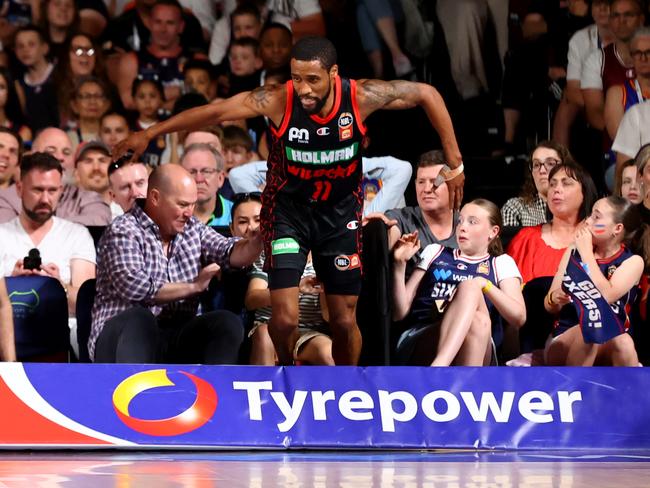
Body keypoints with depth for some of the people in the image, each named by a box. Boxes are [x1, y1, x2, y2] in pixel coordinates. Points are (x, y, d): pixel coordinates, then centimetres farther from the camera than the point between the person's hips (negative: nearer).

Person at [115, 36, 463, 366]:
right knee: (285, 318, -12)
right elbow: (215, 111, -18)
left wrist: (454, 164, -10)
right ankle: (286, 367, 22)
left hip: (341, 213, 1)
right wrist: (150, 133, -18)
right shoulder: (278, 101, -25)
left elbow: (427, 94, -11)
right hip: (288, 211, -1)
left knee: (344, 322, 4)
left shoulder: (361, 97, -23)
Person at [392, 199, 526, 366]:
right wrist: (400, 264, 7)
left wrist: (484, 285, -7)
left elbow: (519, 317, 5)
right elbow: (399, 312, 19)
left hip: (473, 350, 0)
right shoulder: (435, 252, 27)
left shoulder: (501, 263, 23)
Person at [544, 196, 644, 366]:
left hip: (606, 347, -1)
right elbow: (550, 306, 6)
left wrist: (586, 253, -13)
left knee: (622, 343, -37)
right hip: (565, 344, 1)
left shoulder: (633, 262, -1)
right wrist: (555, 298, -18)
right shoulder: (574, 252, 8)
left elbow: (605, 298, -20)